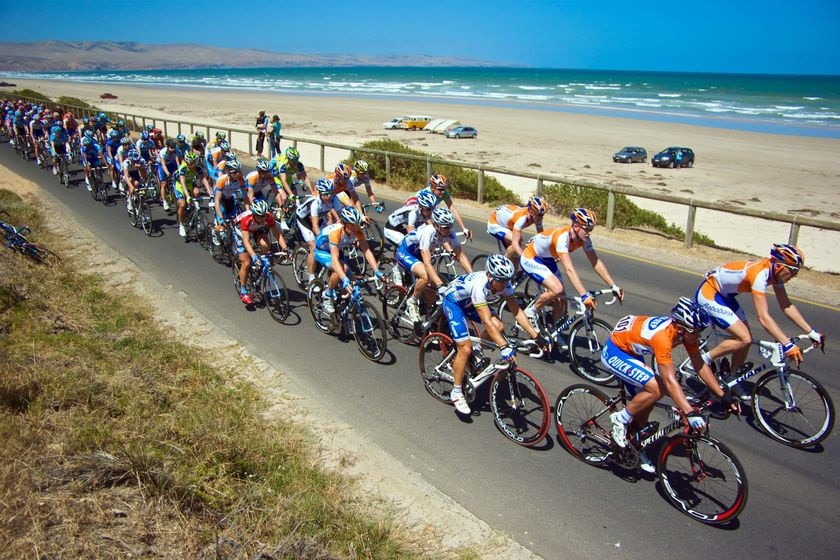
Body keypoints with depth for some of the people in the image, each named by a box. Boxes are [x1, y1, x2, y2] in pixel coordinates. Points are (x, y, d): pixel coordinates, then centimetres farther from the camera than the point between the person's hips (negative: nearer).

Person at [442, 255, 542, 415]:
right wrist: (504, 347, -52)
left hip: (469, 302, 7)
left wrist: (536, 337, -23)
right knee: (465, 349, -14)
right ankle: (456, 393, 2)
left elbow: (517, 312, -17)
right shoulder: (479, 285, -41)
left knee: (499, 327, -16)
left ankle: (477, 351, 12)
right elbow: (486, 321, -45)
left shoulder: (504, 283, -22)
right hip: (453, 301, -6)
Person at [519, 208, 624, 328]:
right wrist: (584, 295, -49)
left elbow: (596, 262, -10)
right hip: (530, 259, -8)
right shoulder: (562, 237, -37)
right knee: (557, 289, -27)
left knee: (561, 300, 1)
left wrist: (613, 286, -16)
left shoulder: (583, 239, -14)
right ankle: (530, 312, -5)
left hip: (546, 260, 8)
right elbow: (569, 270, -44)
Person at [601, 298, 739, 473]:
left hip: (631, 352, 9)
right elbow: (669, 380, -40)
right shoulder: (662, 335, -37)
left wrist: (723, 396, -8)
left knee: (645, 400, 9)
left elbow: (700, 366, -5)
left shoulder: (685, 330, -12)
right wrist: (690, 413, -43)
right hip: (614, 352, -9)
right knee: (656, 389, -23)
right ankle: (620, 419, -3)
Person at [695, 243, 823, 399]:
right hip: (708, 294, -9)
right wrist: (788, 344, -37)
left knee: (745, 339, 7)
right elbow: (764, 318, -35)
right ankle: (704, 360, 0)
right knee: (744, 338, -16)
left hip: (724, 295, 9)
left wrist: (812, 333, -2)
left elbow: (787, 306, 2)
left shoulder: (775, 272, -5)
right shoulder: (760, 274, -31)